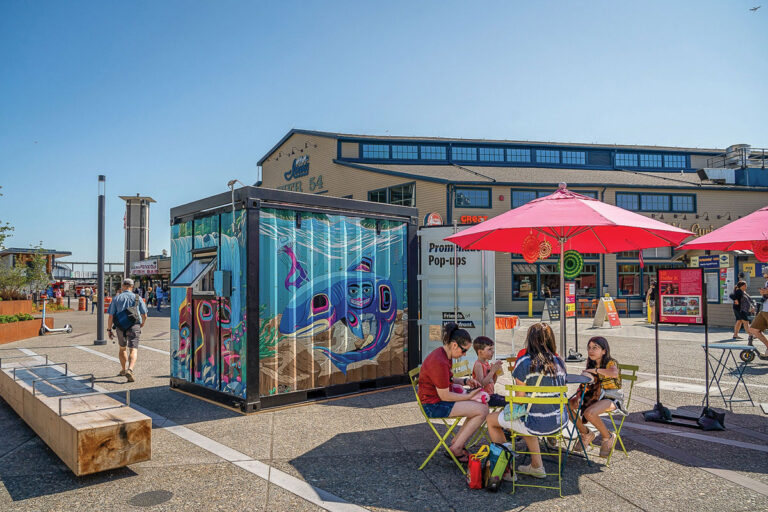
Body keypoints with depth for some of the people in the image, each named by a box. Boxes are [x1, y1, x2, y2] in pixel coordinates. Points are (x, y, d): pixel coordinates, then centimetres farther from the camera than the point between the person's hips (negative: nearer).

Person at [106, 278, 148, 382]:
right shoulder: (137, 298, 1)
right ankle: (130, 370, -28)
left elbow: (111, 316, -1)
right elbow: (144, 315, 3)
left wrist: (109, 329, 8)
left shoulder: (116, 298, 3)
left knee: (122, 348, 23)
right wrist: (142, 323, 23)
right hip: (134, 327, -2)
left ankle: (123, 370, 35)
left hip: (120, 327, 2)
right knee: (133, 350, -6)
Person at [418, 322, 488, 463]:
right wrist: (469, 396, -10)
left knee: (483, 402, 7)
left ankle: (456, 442, 11)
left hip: (438, 400, 10)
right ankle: (456, 449, -2)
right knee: (482, 410, -13)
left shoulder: (443, 354, 6)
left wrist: (465, 381, 4)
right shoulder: (440, 362, -26)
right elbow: (445, 396, -21)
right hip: (434, 405, -10)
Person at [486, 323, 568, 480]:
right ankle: (537, 466, 36)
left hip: (537, 424, -7)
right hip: (560, 421, 7)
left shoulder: (525, 362, -16)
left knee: (491, 419, 16)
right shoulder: (559, 362, 2)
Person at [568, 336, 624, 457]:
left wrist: (594, 370, -28)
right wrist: (577, 397, -7)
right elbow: (584, 383, 10)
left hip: (610, 397, -7)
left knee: (589, 413, -35)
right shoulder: (590, 363, 10)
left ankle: (608, 437, -4)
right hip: (593, 396, 7)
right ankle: (586, 434, 7)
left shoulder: (611, 363, -10)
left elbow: (614, 373, -36)